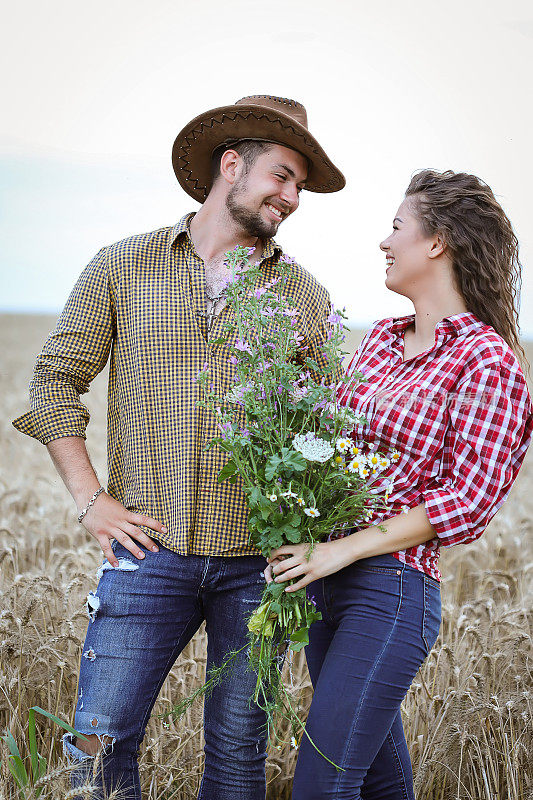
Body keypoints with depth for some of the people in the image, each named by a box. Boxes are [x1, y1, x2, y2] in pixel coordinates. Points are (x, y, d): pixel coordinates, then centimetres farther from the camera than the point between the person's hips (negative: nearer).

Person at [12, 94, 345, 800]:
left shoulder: (306, 298, 9)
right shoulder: (122, 269, 4)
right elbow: (56, 378, 6)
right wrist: (90, 498, -2)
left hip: (258, 563, 2)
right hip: (149, 551, -1)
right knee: (103, 741, -1)